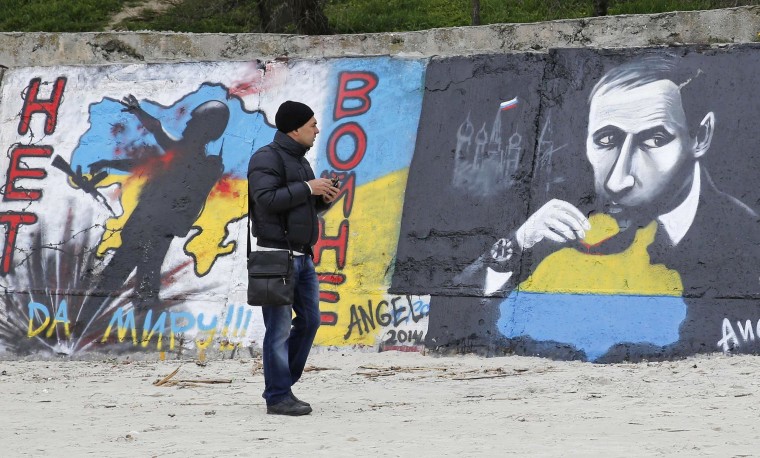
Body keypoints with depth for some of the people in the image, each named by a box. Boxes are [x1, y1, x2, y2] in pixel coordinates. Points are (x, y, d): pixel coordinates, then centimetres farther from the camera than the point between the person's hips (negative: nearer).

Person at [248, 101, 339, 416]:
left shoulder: (299, 161, 19)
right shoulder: (266, 158, -10)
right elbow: (267, 199, -23)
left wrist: (324, 199, 5)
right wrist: (307, 188, -17)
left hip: (302, 256, 10)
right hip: (277, 253, -9)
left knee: (309, 319, 9)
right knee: (280, 327, -8)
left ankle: (282, 385, 18)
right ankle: (278, 397, -5)